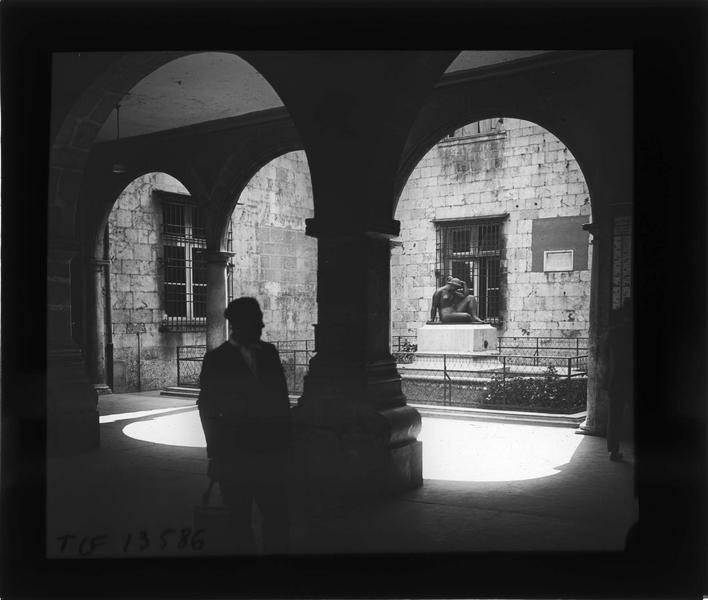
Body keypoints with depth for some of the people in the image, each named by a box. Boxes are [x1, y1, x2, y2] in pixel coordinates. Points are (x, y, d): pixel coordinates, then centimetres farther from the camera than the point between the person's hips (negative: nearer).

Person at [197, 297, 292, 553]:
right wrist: (215, 453, -2)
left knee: (277, 517, 2)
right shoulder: (217, 359, -2)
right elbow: (208, 409, 0)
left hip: (271, 452, 2)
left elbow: (281, 398, 10)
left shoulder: (269, 352, 7)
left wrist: (285, 440, 4)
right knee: (240, 518, 9)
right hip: (235, 455, -2)